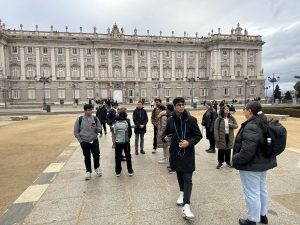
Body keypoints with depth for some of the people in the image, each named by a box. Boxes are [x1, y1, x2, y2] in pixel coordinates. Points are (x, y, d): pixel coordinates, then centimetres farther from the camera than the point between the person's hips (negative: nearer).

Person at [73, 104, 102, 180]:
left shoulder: (95, 119, -1)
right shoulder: (79, 119, -5)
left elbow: (99, 130, 3)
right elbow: (76, 132, 0)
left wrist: (95, 128, -19)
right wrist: (81, 140, -4)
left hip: (94, 141, 1)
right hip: (84, 142, 0)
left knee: (96, 154, -4)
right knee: (87, 157, 9)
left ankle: (97, 168, 24)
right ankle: (88, 171, 27)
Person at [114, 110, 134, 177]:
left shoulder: (116, 122, -8)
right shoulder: (127, 121, -10)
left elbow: (114, 132, -1)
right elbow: (130, 132, -5)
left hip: (118, 142, 1)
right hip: (126, 142, 0)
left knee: (118, 157, 12)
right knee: (128, 156, 13)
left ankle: (118, 172, 20)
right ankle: (130, 171, 19)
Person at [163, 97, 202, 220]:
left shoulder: (191, 119, -11)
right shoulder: (170, 120, -3)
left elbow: (198, 135, -5)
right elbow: (166, 132, 12)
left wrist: (189, 142, -20)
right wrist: (166, 137, -11)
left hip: (188, 153, -3)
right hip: (175, 152, 4)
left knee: (187, 178, -6)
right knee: (179, 174, 21)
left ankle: (186, 205, -4)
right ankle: (182, 192, 45)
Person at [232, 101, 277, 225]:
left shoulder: (251, 127, -27)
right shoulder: (264, 124, 5)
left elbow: (247, 151, -30)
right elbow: (263, 145, 13)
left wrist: (236, 159, -14)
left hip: (251, 165, -10)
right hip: (263, 162, 10)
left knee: (251, 193, 5)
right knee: (262, 190, 23)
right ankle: (263, 215, 41)